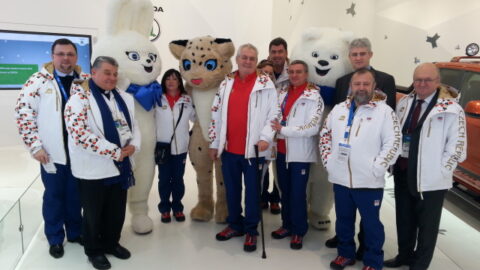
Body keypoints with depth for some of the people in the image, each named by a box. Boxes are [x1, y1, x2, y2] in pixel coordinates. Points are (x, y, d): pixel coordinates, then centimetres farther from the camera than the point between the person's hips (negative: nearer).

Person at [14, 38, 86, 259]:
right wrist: (35, 146, -10)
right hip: (52, 152, -2)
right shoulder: (38, 81, -6)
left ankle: (75, 232, 33)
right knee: (54, 195, 11)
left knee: (76, 194, 14)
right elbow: (24, 114, -6)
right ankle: (55, 238, 28)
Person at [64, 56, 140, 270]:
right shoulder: (78, 100, -14)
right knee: (93, 213, 12)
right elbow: (81, 135, -23)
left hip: (121, 166, 6)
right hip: (94, 169, -6)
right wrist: (114, 152, -21)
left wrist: (133, 145, -8)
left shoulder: (125, 98, 9)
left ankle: (111, 243, 40)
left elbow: (133, 124, 14)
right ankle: (94, 250, 33)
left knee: (117, 211, 18)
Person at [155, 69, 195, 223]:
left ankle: (177, 208, 25)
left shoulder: (187, 100, 3)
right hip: (163, 146, -1)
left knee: (178, 179, 11)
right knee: (164, 179, 8)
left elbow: (195, 117, 10)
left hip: (180, 146, 1)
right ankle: (165, 208, 22)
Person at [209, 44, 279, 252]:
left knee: (252, 190, 7)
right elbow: (216, 114, 11)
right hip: (228, 148, 4)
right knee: (231, 189, 15)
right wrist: (214, 143, 11)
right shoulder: (226, 83, 9)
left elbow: (273, 114, -6)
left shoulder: (265, 84, -2)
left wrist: (265, 137, -18)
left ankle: (251, 230, 21)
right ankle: (235, 225, 32)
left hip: (253, 149, -4)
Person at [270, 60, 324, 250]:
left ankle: (299, 231, 19)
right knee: (285, 191, 15)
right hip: (282, 151, 6)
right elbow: (275, 119, 18)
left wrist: (283, 130, -17)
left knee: (298, 193, 3)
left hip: (300, 153, -6)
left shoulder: (313, 96, -7)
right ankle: (287, 225, 31)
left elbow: (313, 127, -17)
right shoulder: (282, 94, 12)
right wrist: (275, 132, -2)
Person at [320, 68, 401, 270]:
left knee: (371, 222, 9)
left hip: (369, 180, -4)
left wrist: (376, 168, -14)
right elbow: (325, 135, 16)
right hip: (340, 178, 4)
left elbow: (393, 143, -9)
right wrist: (328, 160, 6)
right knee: (343, 219, 17)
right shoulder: (339, 109, 9)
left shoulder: (384, 111, -5)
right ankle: (345, 253, 36)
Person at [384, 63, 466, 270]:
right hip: (403, 173, 6)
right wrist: (393, 163, 6)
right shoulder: (404, 103, 5)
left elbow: (456, 147, -11)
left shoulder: (451, 109, -12)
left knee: (427, 224, 9)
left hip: (430, 179, -5)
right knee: (404, 218, 19)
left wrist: (439, 171, -13)